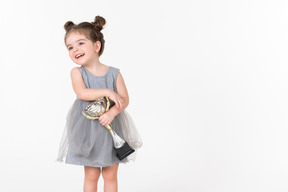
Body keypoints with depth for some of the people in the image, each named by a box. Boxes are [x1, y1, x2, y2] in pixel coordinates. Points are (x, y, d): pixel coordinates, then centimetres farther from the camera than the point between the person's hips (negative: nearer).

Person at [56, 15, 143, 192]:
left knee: (110, 175, 10)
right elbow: (82, 93, -21)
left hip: (112, 127, 1)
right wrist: (108, 92, -24)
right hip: (88, 130, -1)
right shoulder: (77, 72, -4)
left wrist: (112, 113, -24)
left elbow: (125, 99, -7)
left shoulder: (114, 73, -2)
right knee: (91, 175, 7)